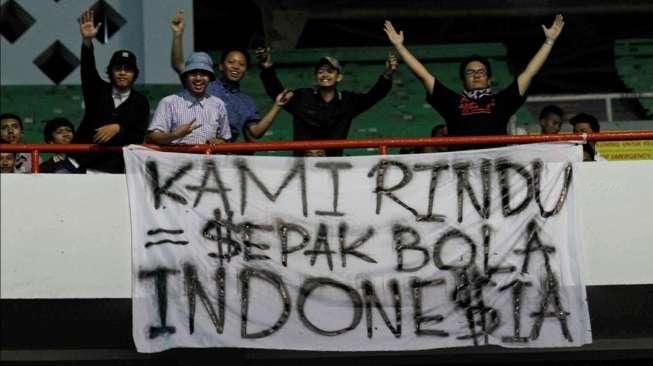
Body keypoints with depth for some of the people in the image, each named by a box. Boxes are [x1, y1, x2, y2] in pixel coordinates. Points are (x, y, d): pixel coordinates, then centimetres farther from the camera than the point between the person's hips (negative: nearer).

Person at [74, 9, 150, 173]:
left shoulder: (140, 101, 7)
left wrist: (118, 129, -17)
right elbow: (88, 69, -7)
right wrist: (87, 41, -24)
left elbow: (139, 135, 1)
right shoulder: (98, 91, 10)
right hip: (85, 162, 1)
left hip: (116, 167, -1)